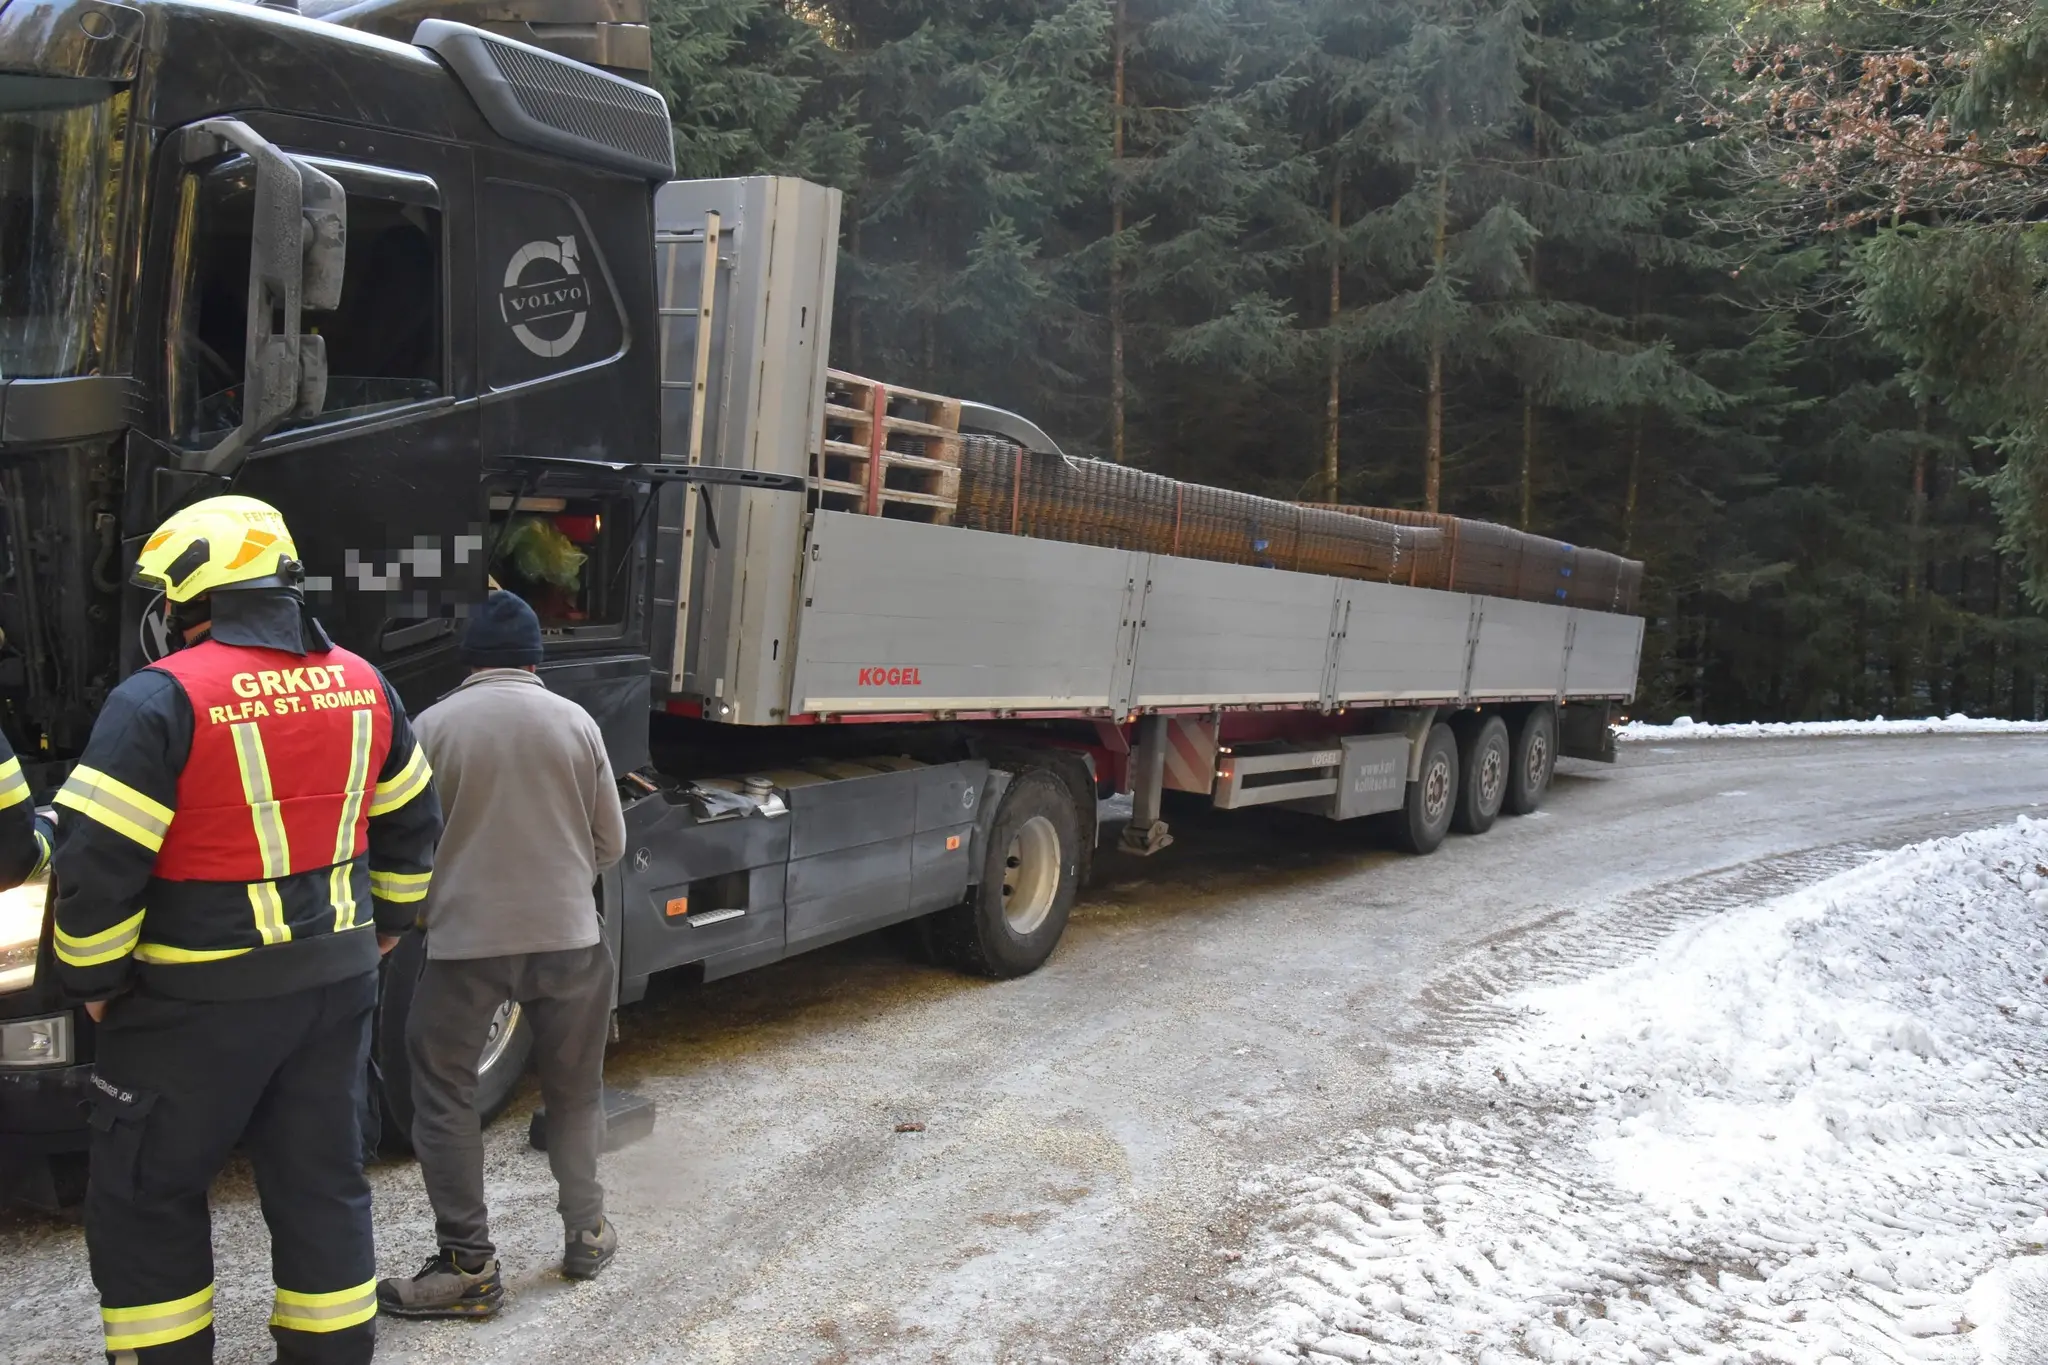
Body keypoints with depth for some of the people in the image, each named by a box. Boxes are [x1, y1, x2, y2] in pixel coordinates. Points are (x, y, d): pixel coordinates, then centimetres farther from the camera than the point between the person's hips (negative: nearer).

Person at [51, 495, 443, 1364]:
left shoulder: (162, 700, -16)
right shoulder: (362, 686, 4)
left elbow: (96, 862, -17)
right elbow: (413, 820, 14)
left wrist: (95, 981, -3)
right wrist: (385, 923, 24)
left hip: (203, 999, -6)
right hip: (337, 979, 6)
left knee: (142, 1201, 11)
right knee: (323, 1185, 16)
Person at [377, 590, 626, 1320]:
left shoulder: (433, 725, -4)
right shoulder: (576, 721, 0)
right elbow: (611, 843, 5)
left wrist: (421, 909, 22)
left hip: (465, 938, -2)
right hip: (568, 935, 2)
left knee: (445, 1098, 10)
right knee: (574, 1091, 18)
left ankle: (469, 1265, 10)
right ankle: (586, 1233, 27)